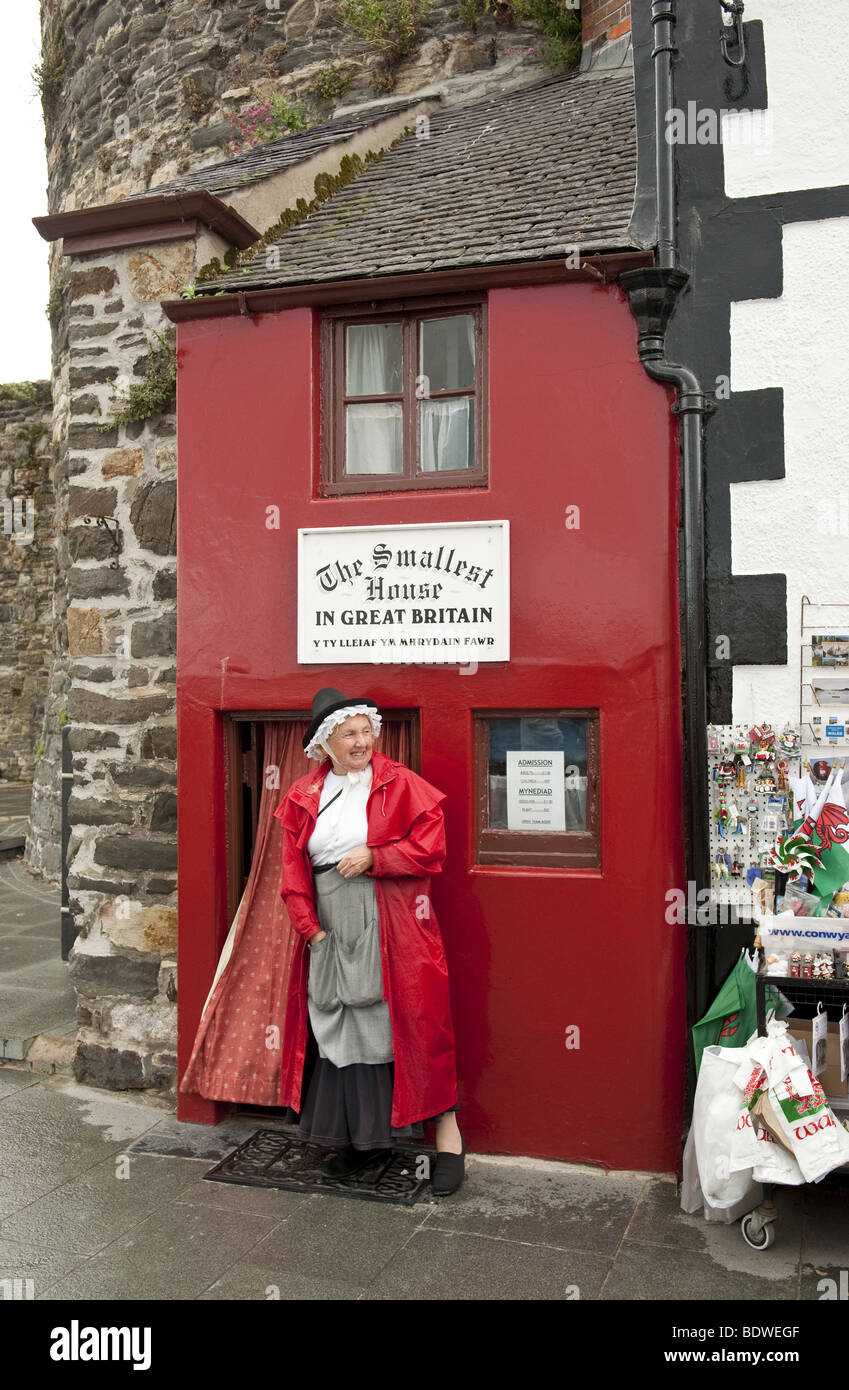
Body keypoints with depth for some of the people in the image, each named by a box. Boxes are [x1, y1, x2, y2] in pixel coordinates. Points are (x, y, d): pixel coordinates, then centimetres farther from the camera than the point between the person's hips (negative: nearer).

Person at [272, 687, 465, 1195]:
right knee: (343, 1030, 10)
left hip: (394, 928, -4)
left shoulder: (401, 785, -1)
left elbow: (431, 847, -6)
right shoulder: (304, 796, 9)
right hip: (332, 933, 4)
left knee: (414, 1024, -4)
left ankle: (448, 1133, 7)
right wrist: (309, 925, 0)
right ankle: (361, 1135, 24)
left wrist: (372, 857, -15)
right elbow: (294, 867, 10)